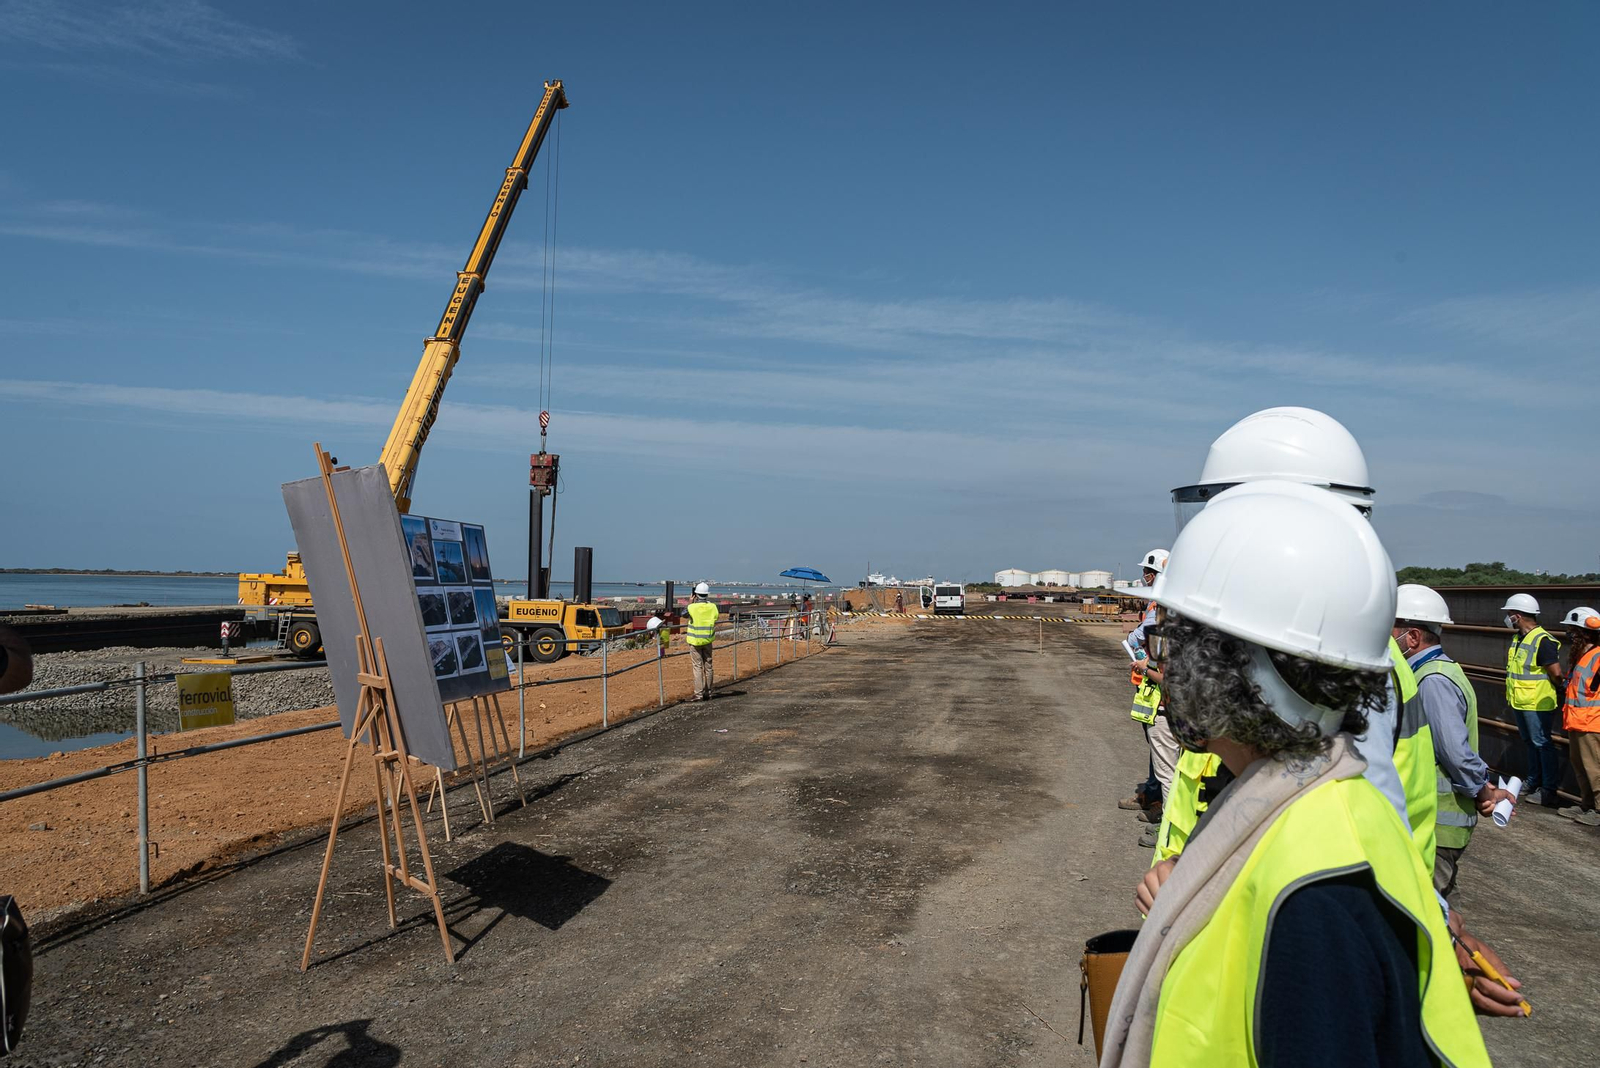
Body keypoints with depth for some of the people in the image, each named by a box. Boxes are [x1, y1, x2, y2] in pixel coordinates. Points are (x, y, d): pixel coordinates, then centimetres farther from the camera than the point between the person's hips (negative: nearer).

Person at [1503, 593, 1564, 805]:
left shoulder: (1542, 641, -20)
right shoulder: (1518, 638, 10)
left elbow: (1556, 673, -22)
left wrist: (1556, 689, -5)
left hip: (1537, 704, -10)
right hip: (1520, 702, 10)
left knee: (1542, 744, -3)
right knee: (1530, 743, 18)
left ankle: (1549, 789, 4)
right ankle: (1533, 782, 30)